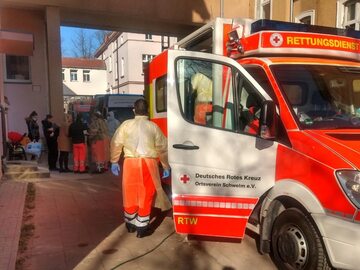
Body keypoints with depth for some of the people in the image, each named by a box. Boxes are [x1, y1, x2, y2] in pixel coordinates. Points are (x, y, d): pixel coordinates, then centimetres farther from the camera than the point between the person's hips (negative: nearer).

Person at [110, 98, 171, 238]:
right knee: (146, 194, 7)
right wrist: (166, 167, 14)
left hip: (130, 163, 2)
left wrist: (114, 162, 16)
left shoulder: (126, 124, 2)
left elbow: (116, 143, 4)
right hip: (148, 163, -1)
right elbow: (162, 148, 4)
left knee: (130, 193, 14)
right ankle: (142, 227, 13)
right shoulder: (153, 126, 1)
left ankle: (130, 224, 30)